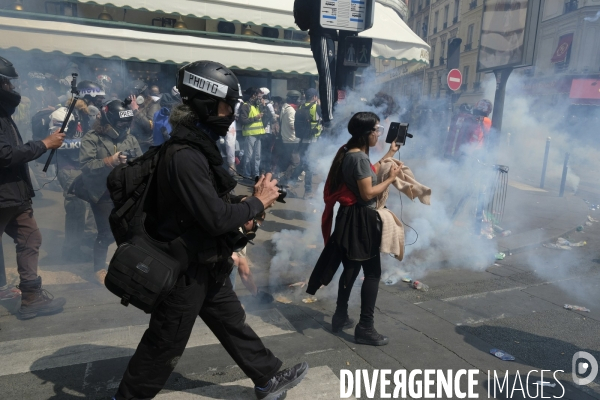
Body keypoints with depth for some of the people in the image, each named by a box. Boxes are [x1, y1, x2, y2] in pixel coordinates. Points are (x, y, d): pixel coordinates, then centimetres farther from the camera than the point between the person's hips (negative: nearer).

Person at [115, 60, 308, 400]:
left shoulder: (200, 145, 7)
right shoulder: (185, 156, -27)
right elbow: (216, 219, -28)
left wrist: (249, 200, 0)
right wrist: (258, 201, -15)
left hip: (207, 264, 10)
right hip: (186, 270, -10)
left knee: (233, 324, 21)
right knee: (165, 346, 10)